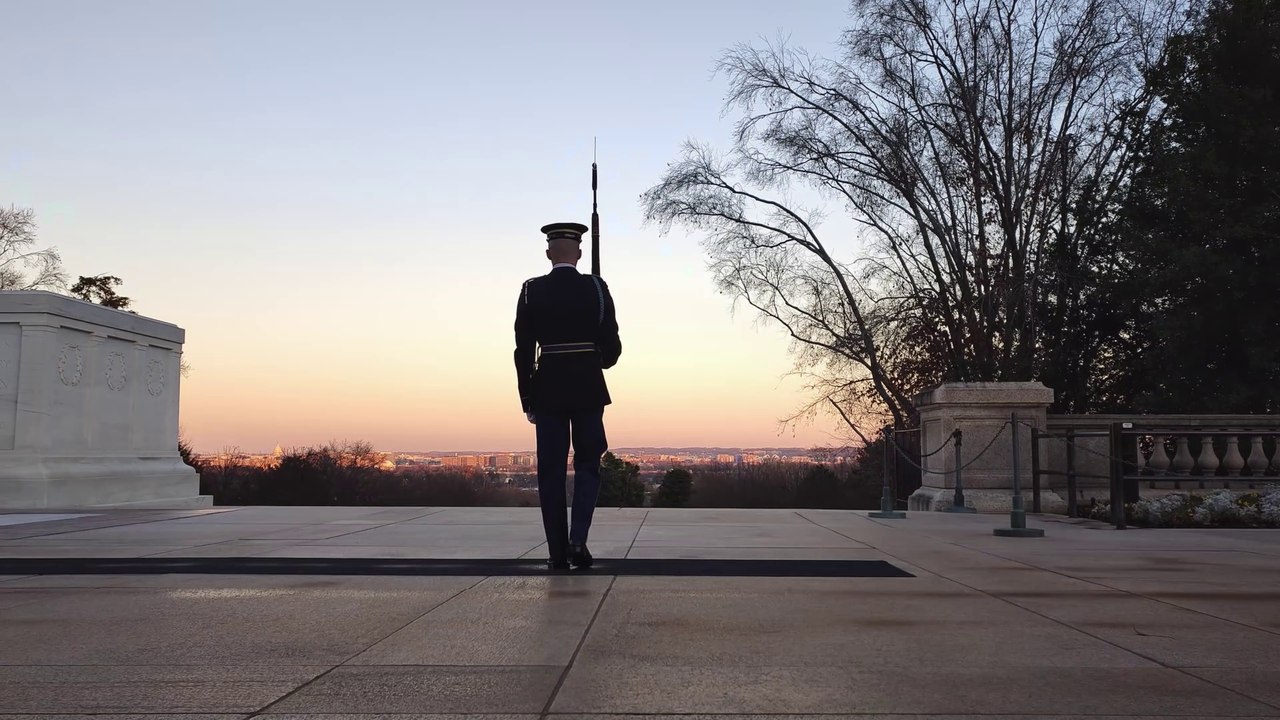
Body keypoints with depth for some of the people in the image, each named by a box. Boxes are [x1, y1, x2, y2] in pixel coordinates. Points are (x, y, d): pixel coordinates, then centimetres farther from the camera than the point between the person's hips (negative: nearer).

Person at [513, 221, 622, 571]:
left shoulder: (531, 291, -1)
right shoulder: (596, 288, -3)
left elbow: (523, 351, -2)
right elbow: (612, 346, -2)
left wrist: (528, 400, 5)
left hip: (547, 391, 1)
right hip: (588, 389, 0)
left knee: (551, 472, 6)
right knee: (587, 465, 12)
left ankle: (557, 552, 8)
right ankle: (577, 538, -5)